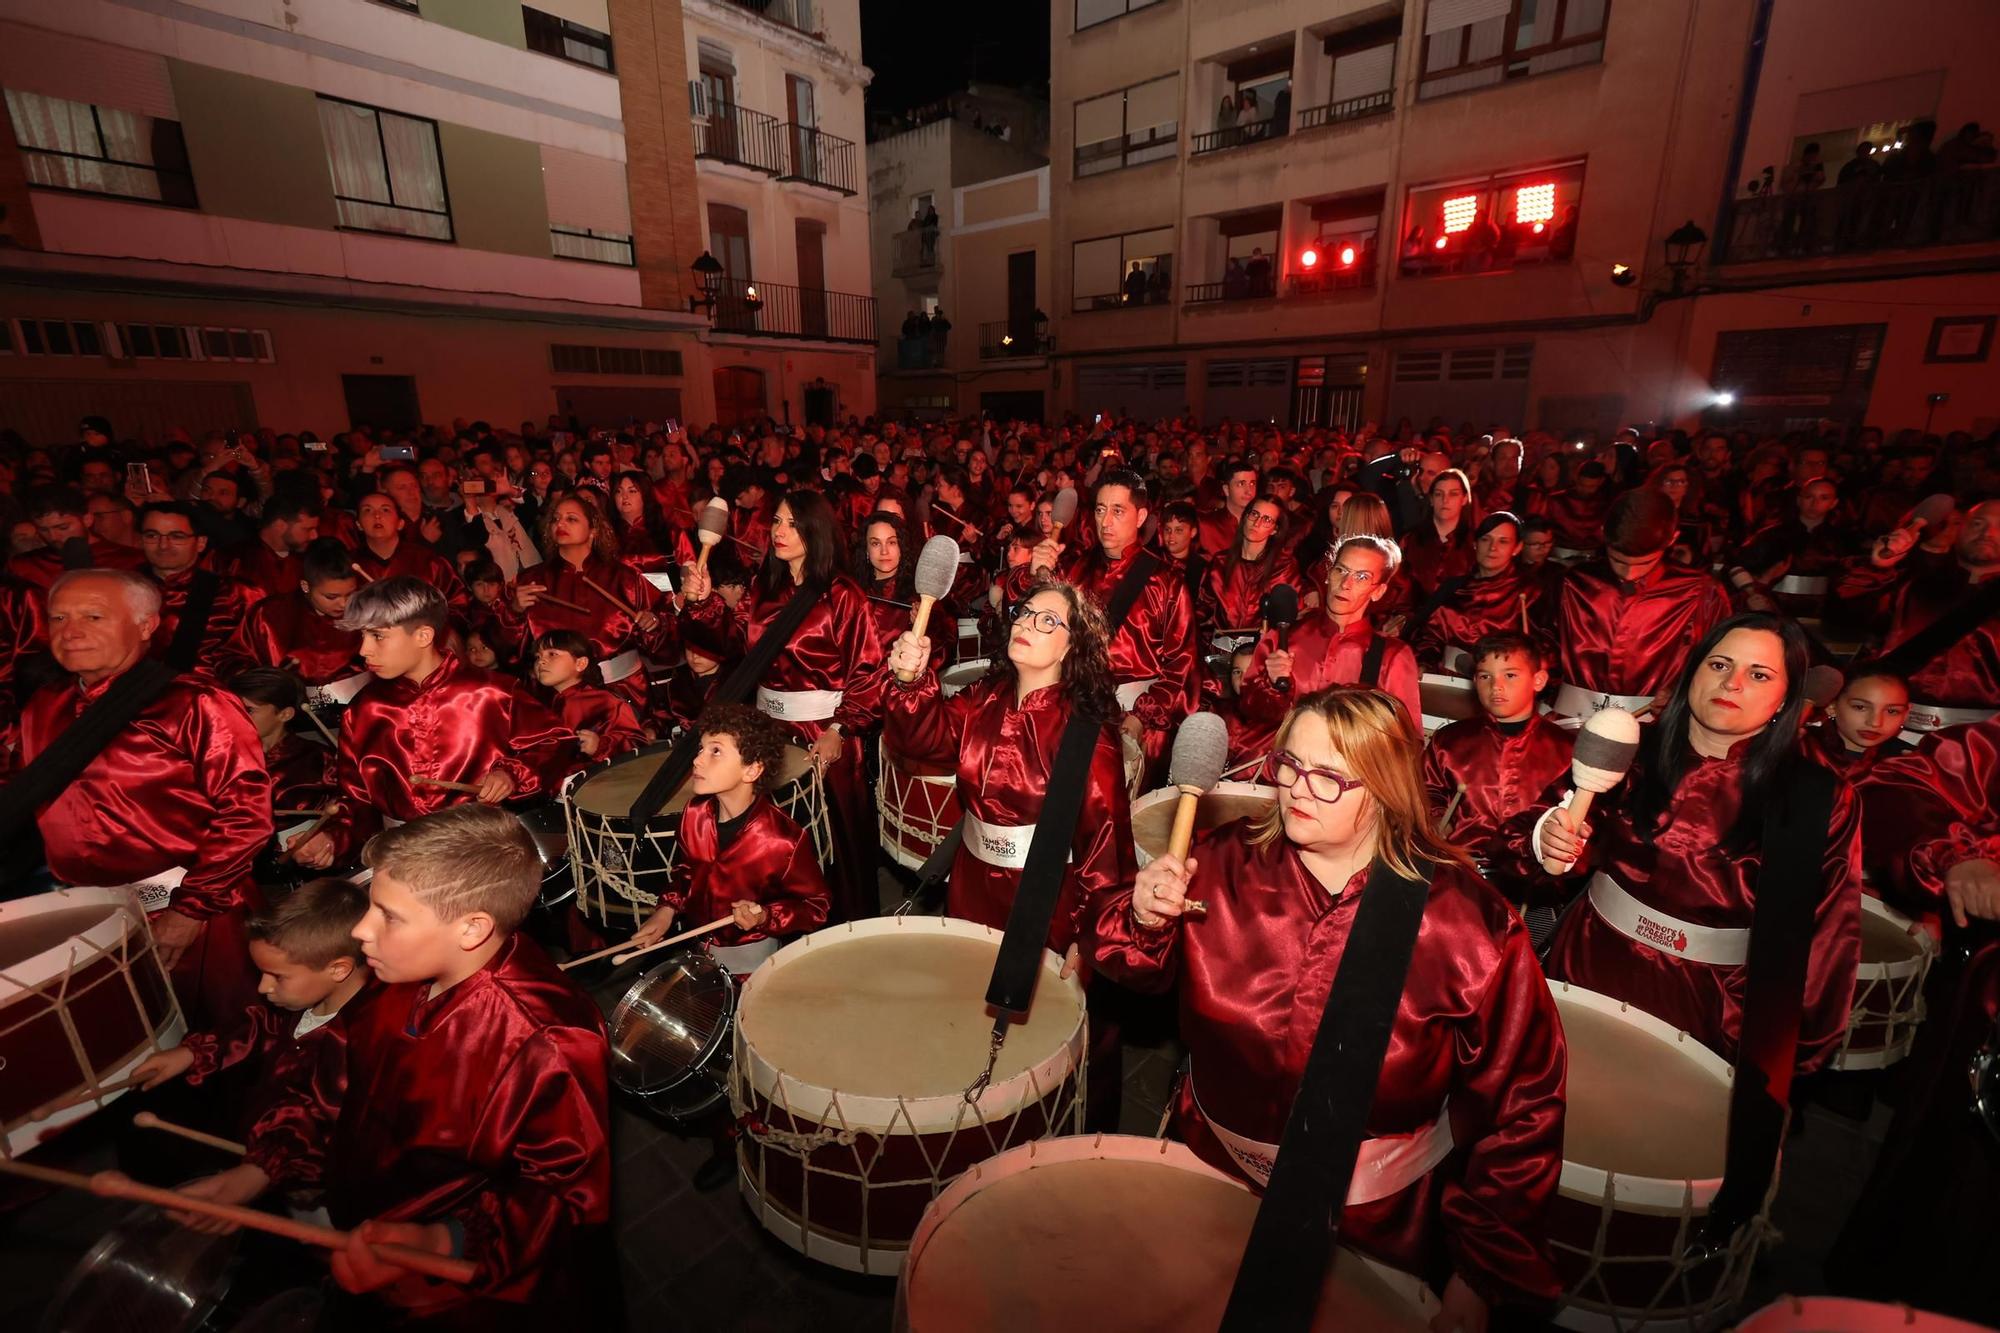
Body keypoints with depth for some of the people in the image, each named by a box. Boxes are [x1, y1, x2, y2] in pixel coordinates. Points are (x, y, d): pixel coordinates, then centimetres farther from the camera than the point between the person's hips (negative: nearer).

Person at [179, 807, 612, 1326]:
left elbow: (569, 1199, -26)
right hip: (348, 1236, 7)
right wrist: (258, 1171, -2)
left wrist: (444, 1242, -36)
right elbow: (334, 1091, 8)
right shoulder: (398, 981, -9)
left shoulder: (549, 1045, -35)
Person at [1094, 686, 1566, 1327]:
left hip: (1375, 1222, -2)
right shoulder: (1227, 863, -16)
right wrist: (1144, 917, -26)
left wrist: (1479, 1278, -10)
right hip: (1211, 1175, 3)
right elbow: (1141, 969, -4)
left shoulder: (1461, 922, -22)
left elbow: (1522, 1104, -12)